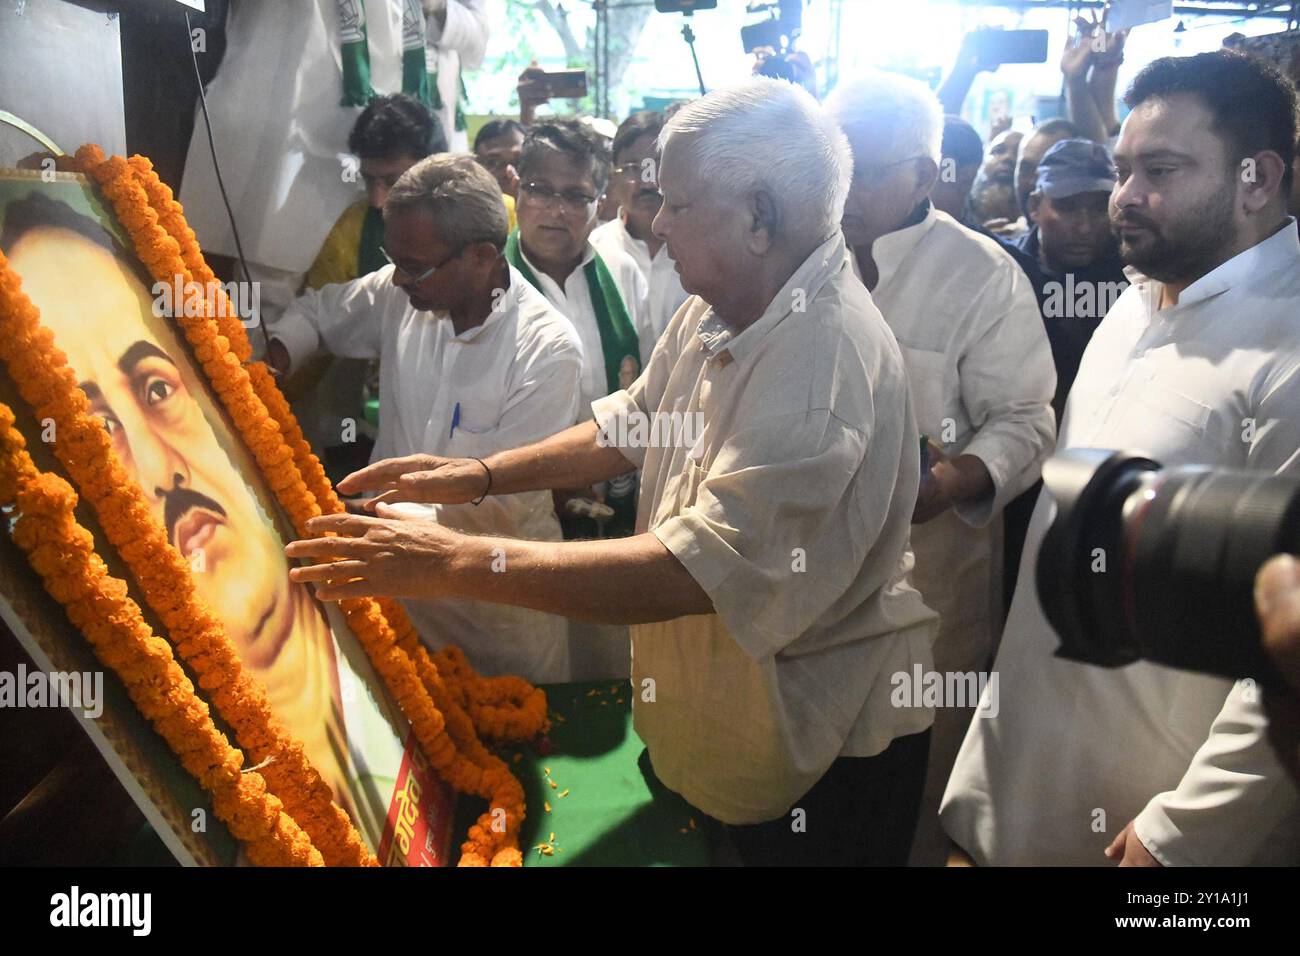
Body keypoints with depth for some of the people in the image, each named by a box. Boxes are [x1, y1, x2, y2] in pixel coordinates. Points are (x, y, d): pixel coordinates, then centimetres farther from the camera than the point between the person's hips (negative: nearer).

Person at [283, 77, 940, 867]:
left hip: (827, 743, -7)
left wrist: (459, 562, -37)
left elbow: (699, 572, -38)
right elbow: (631, 427, 9)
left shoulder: (829, 364, -32)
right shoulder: (716, 309, -2)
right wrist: (480, 476, -3)